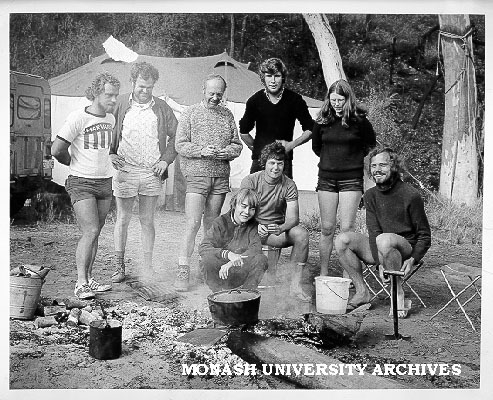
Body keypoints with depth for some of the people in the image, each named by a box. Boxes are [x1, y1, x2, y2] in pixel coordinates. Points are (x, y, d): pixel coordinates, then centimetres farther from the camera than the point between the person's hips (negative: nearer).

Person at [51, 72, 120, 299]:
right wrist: (77, 165, 4)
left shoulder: (111, 119, 10)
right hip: (81, 183, -6)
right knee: (90, 232, -14)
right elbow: (57, 151, -11)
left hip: (105, 181, 6)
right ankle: (80, 284, -6)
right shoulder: (77, 118, -12)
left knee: (95, 233, 8)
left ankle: (89, 280, 17)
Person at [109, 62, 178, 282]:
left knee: (147, 221, 7)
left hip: (152, 172, 1)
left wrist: (166, 159, 2)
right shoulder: (119, 104, 3)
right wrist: (110, 154, -4)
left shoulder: (162, 107, 7)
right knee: (122, 219, 5)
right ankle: (119, 266, 15)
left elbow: (175, 135, 13)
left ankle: (147, 265, 17)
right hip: (125, 170, -1)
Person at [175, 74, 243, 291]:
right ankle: (183, 271, -6)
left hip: (221, 176, 4)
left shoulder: (227, 114, 13)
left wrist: (227, 151, -7)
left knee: (212, 224, 10)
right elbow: (180, 145, -3)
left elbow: (237, 145, 14)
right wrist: (202, 151, -17)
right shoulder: (190, 113, 2)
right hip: (197, 175, -4)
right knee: (193, 223, -11)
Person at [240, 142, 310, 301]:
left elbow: (293, 217, -13)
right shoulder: (250, 181, -6)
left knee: (302, 234, -27)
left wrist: (280, 228, -37)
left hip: (278, 227, 1)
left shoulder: (289, 185, -3)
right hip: (252, 227, -1)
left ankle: (296, 285, -21)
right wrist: (256, 227, -36)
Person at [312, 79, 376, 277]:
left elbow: (370, 145, 13)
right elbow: (316, 147, 19)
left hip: (351, 178, -2)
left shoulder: (359, 121, -3)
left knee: (347, 228, -5)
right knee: (326, 228, 5)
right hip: (326, 178, 3)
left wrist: (354, 158, 9)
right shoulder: (322, 121, 4)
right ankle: (323, 273, 13)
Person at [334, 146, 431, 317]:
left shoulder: (411, 195, -11)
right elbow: (373, 232, -5)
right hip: (379, 252, 5)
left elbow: (425, 235, -5)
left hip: (406, 249, -5)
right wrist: (380, 263, -18)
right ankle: (362, 291, -7)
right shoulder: (370, 195, 3)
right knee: (342, 239, -16)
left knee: (384, 239, -38)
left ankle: (398, 292, -17)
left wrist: (413, 259, -19)